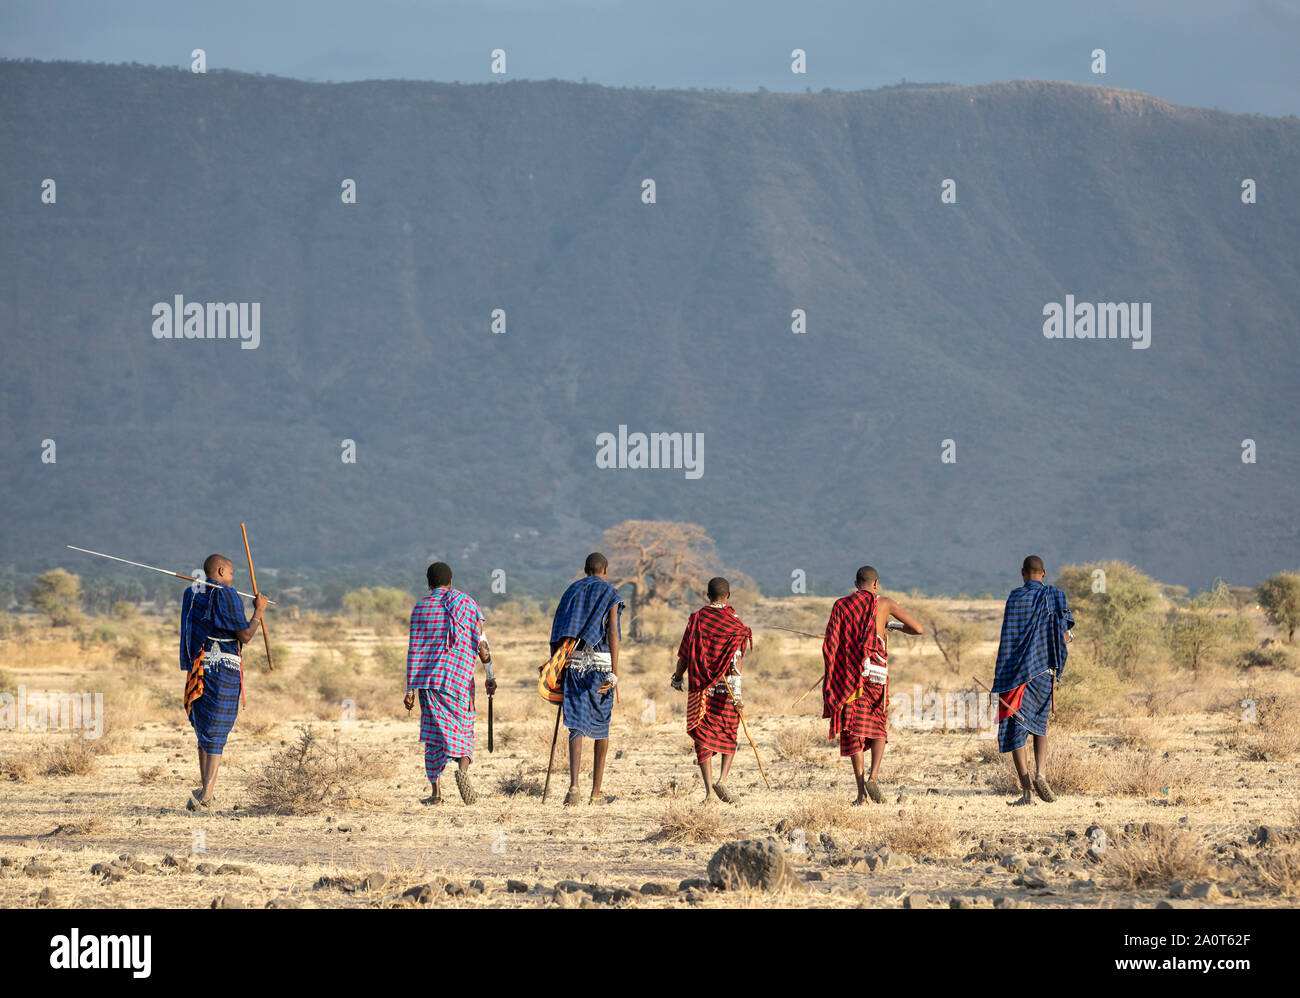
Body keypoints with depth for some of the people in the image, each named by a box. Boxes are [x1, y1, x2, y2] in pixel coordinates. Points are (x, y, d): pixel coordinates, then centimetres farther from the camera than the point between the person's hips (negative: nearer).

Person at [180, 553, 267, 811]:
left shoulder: (190, 593, 11)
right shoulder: (226, 595, -9)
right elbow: (245, 636, -9)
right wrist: (258, 611, 4)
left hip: (196, 669, 6)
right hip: (224, 669, -6)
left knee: (203, 727, 18)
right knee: (216, 731, -6)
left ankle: (205, 786, 21)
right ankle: (206, 791, -15)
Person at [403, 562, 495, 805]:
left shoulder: (420, 608, 4)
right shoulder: (466, 603, 6)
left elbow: (414, 650, 1)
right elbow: (481, 643, 1)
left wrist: (410, 688, 2)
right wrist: (490, 676, 6)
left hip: (428, 676, 0)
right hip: (460, 677, 0)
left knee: (434, 733, 6)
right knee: (464, 730, 10)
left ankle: (435, 791, 3)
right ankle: (463, 769, -19)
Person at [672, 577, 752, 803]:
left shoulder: (696, 619, 1)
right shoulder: (734, 624, -5)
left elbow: (684, 655, 3)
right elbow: (736, 660, -13)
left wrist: (677, 678, 20)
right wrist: (735, 694, -16)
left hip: (700, 687, 1)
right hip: (726, 687, -1)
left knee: (704, 736, 6)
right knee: (728, 734, 14)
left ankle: (709, 789, -1)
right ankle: (722, 780, -4)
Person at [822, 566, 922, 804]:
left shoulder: (841, 605, 4)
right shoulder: (884, 604, 3)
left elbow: (830, 644, -3)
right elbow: (917, 629, 5)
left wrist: (832, 675, 7)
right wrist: (893, 627, 23)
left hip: (848, 675, 0)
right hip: (876, 673, 0)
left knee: (853, 730, 4)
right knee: (878, 729, 15)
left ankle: (862, 792, -2)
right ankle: (873, 776, -8)